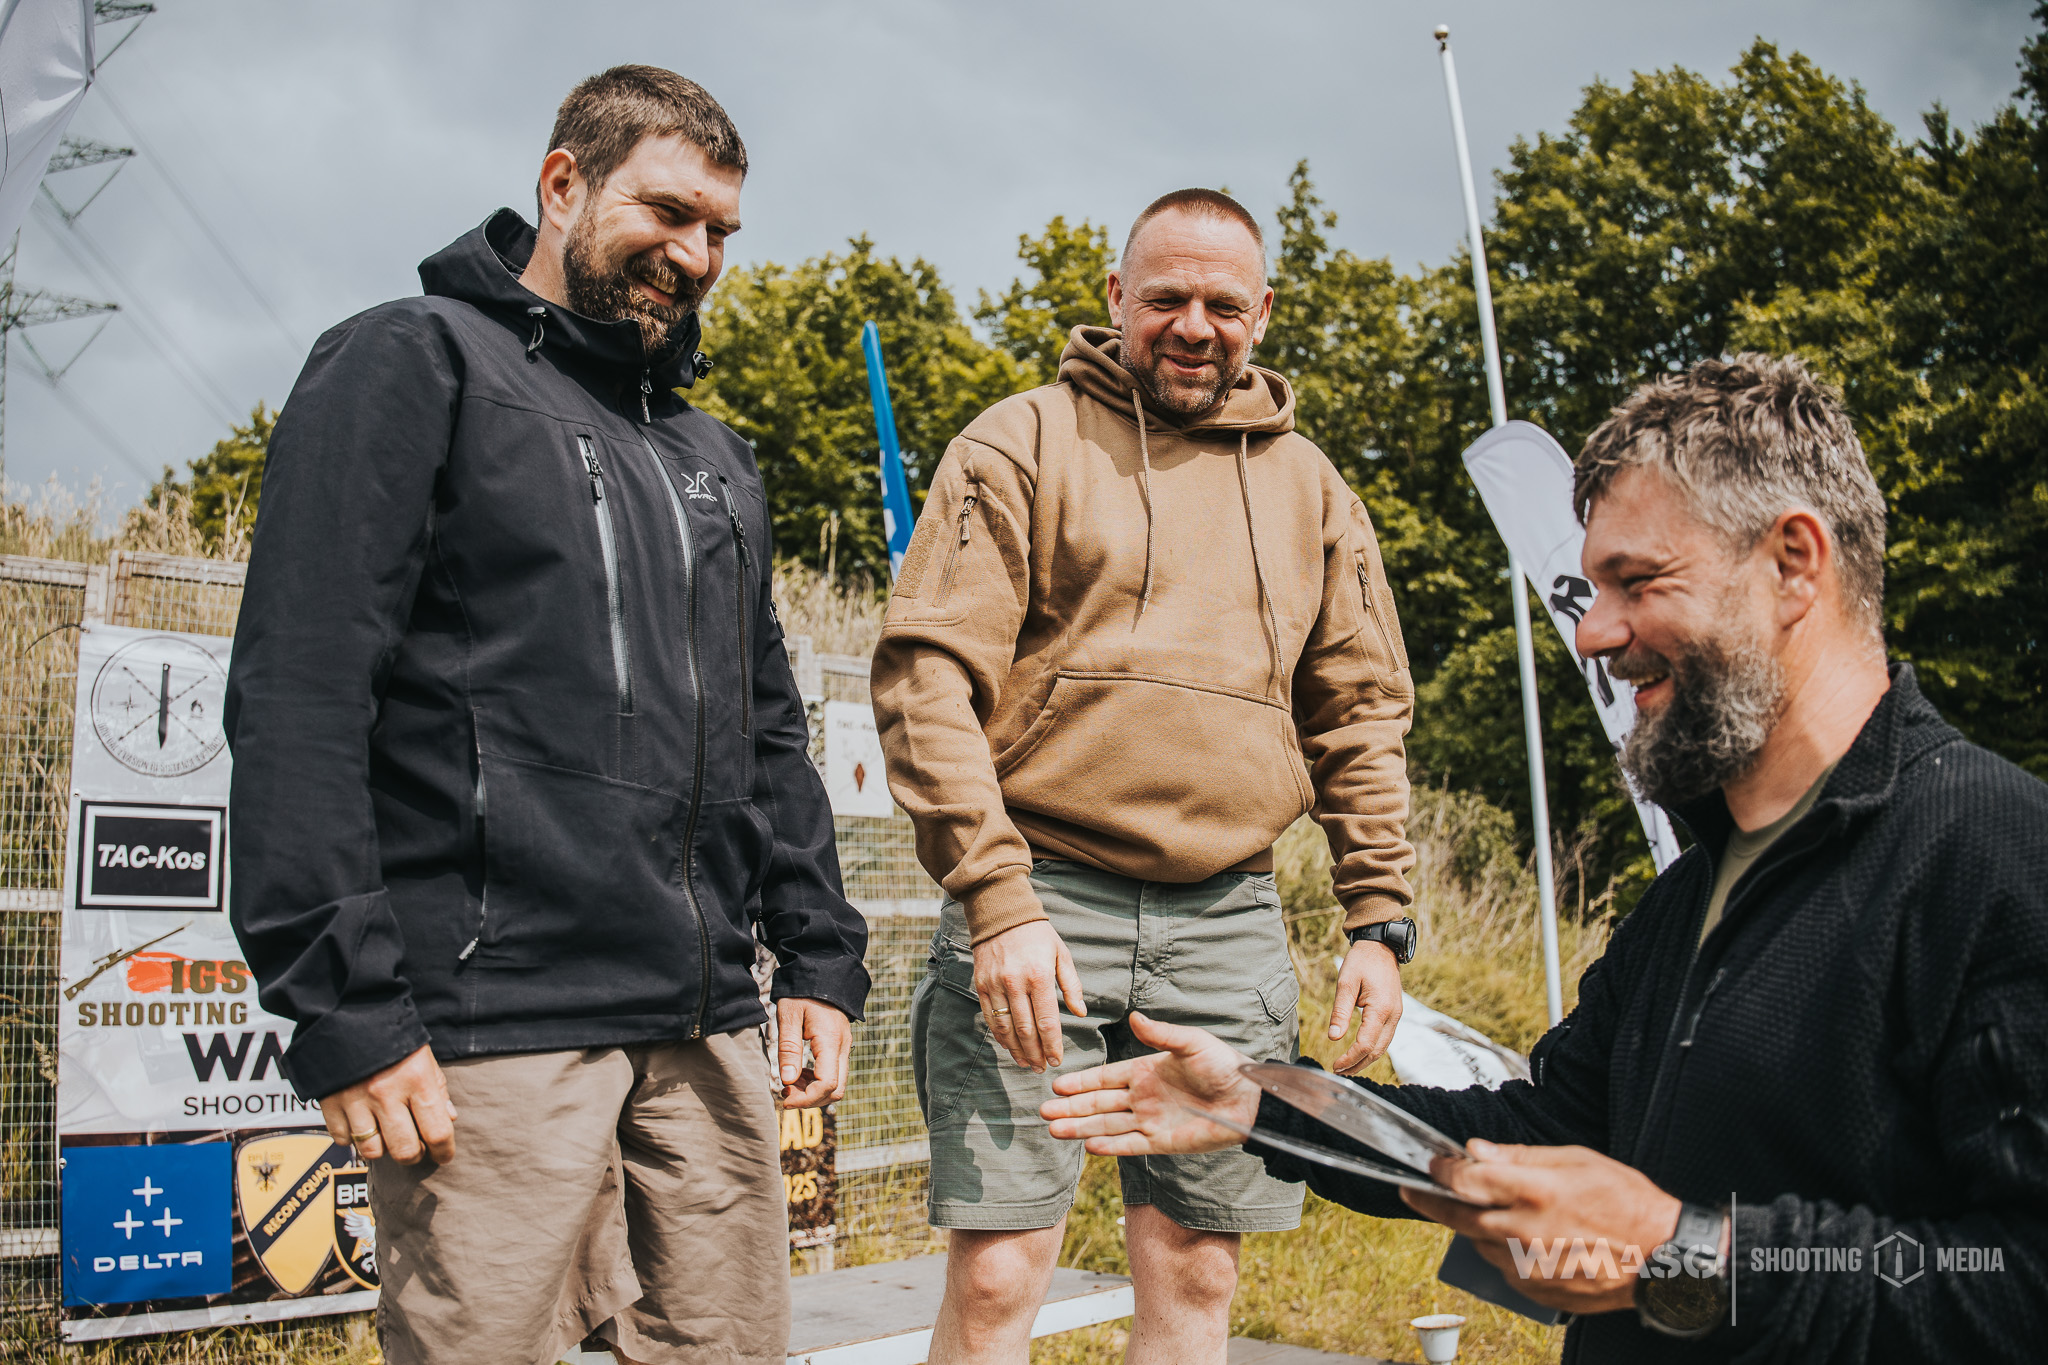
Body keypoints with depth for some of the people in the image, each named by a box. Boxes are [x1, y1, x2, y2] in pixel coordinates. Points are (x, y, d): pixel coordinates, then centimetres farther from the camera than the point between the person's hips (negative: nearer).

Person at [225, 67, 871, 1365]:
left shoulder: (717, 458, 22)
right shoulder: (416, 363, 0)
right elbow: (299, 698, -10)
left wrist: (820, 955, 14)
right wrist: (345, 1004, -16)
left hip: (709, 1032, 7)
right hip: (498, 1028, -6)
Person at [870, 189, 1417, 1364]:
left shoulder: (1309, 486, 15)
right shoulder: (1023, 443, 3)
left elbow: (1361, 715, 17)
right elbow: (928, 680, -6)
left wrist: (1380, 921, 8)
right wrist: (997, 898, -15)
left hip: (1229, 921, 4)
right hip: (1038, 899, -3)